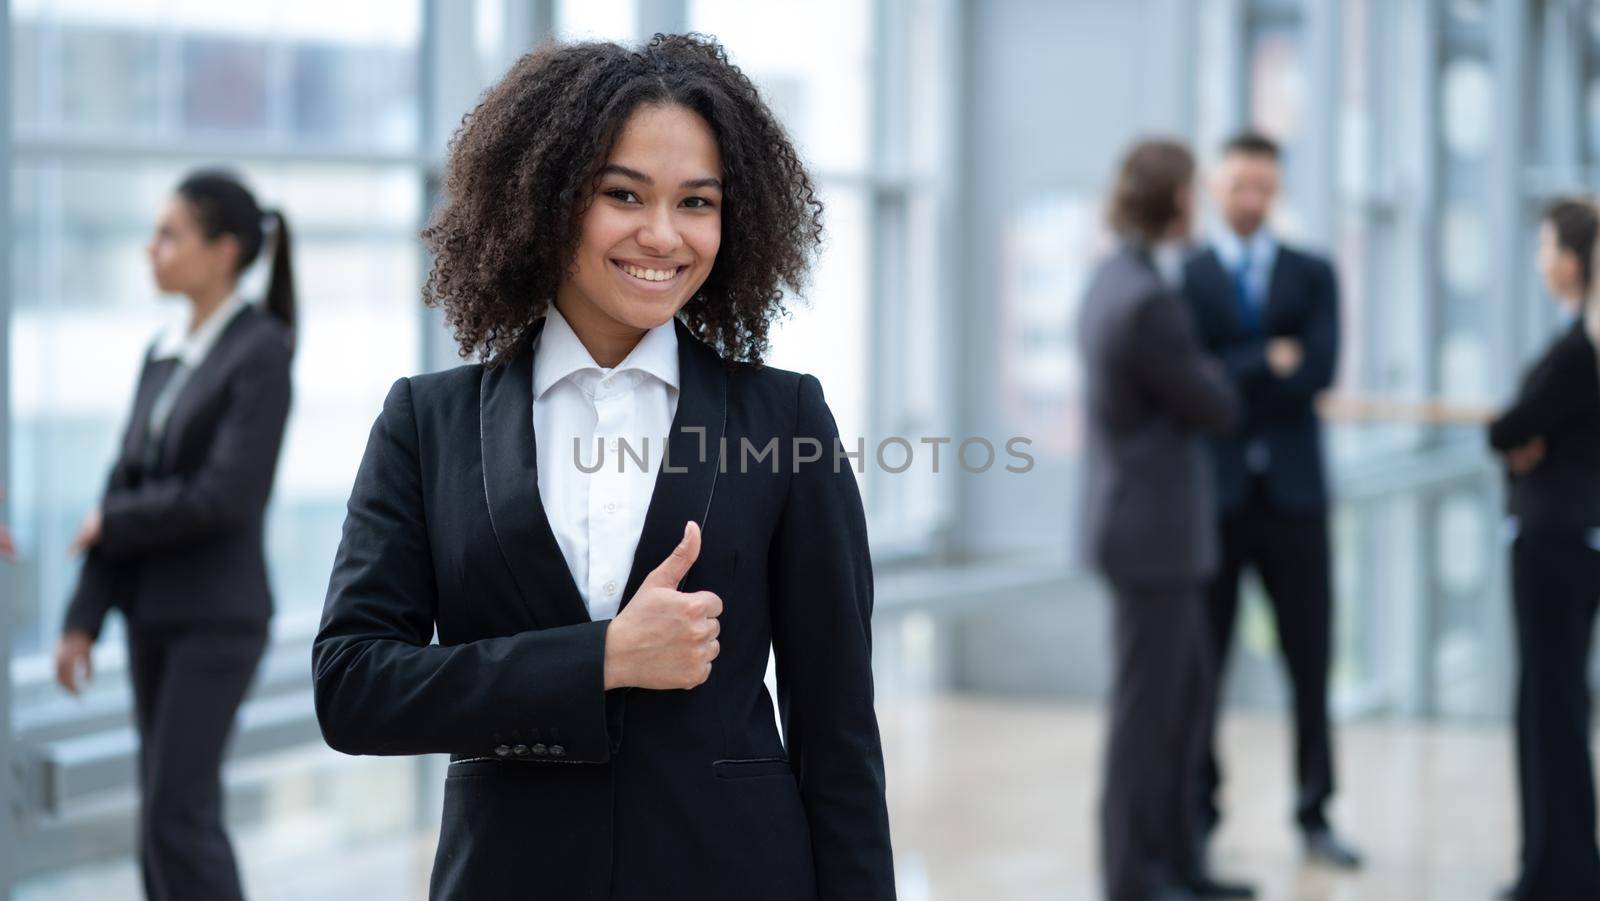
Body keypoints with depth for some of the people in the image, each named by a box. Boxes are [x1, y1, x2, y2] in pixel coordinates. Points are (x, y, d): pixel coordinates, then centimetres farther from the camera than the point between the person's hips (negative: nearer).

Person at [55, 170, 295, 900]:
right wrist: (84, 618, 6)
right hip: (152, 611, 7)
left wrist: (111, 524, -7)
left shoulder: (260, 352, -10)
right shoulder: (164, 353, 11)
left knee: (176, 817, -9)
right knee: (170, 820, 10)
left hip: (215, 614, -7)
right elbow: (124, 484, 10)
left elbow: (227, 492, -19)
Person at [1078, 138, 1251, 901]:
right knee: (1147, 705, 1)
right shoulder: (1149, 302, -23)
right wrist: (1206, 366, 5)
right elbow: (1216, 408, -13)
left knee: (1188, 687, 17)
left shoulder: (1115, 280, 8)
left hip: (1142, 518, 10)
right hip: (1153, 528, -10)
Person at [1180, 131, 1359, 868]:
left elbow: (1319, 370, -6)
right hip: (1213, 494, -2)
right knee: (1200, 664, 3)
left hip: (1293, 493, 2)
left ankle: (1315, 814, 14)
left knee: (1310, 662, 4)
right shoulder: (1184, 278, 3)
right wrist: (1269, 363, -12)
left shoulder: (1313, 275, 9)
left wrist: (1233, 380, -10)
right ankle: (1197, 814, 13)